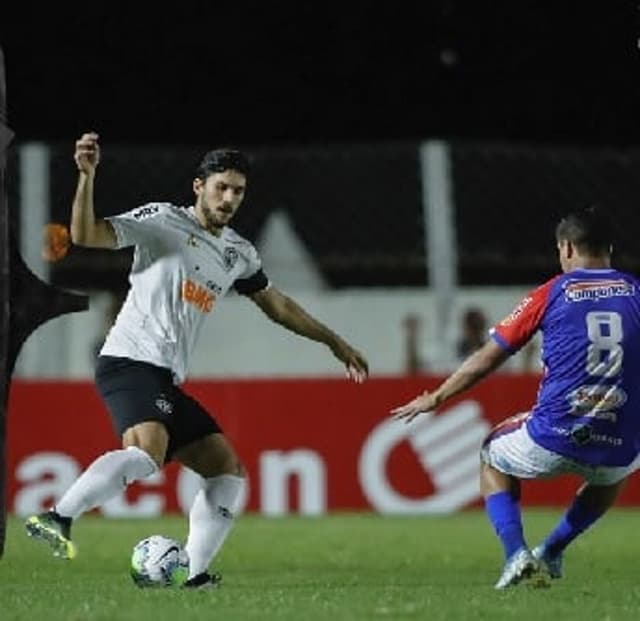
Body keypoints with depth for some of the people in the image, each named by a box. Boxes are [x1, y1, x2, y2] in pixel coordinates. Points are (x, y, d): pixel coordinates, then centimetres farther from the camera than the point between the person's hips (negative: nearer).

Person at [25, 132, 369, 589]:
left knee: (228, 471, 5)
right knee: (148, 451, -35)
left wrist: (334, 342, 37)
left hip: (167, 381, 9)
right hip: (130, 362, -9)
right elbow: (87, 235, -13)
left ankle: (193, 574, 0)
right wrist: (87, 177, -27)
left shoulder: (239, 253, 18)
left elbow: (275, 303, 33)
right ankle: (57, 518, -39)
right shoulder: (163, 221, -3)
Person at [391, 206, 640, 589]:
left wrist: (435, 398, 21)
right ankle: (553, 552, 31)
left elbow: (487, 360, 8)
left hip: (552, 440, -2)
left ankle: (517, 554, 7)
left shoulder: (552, 294, 3)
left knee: (493, 458, 30)